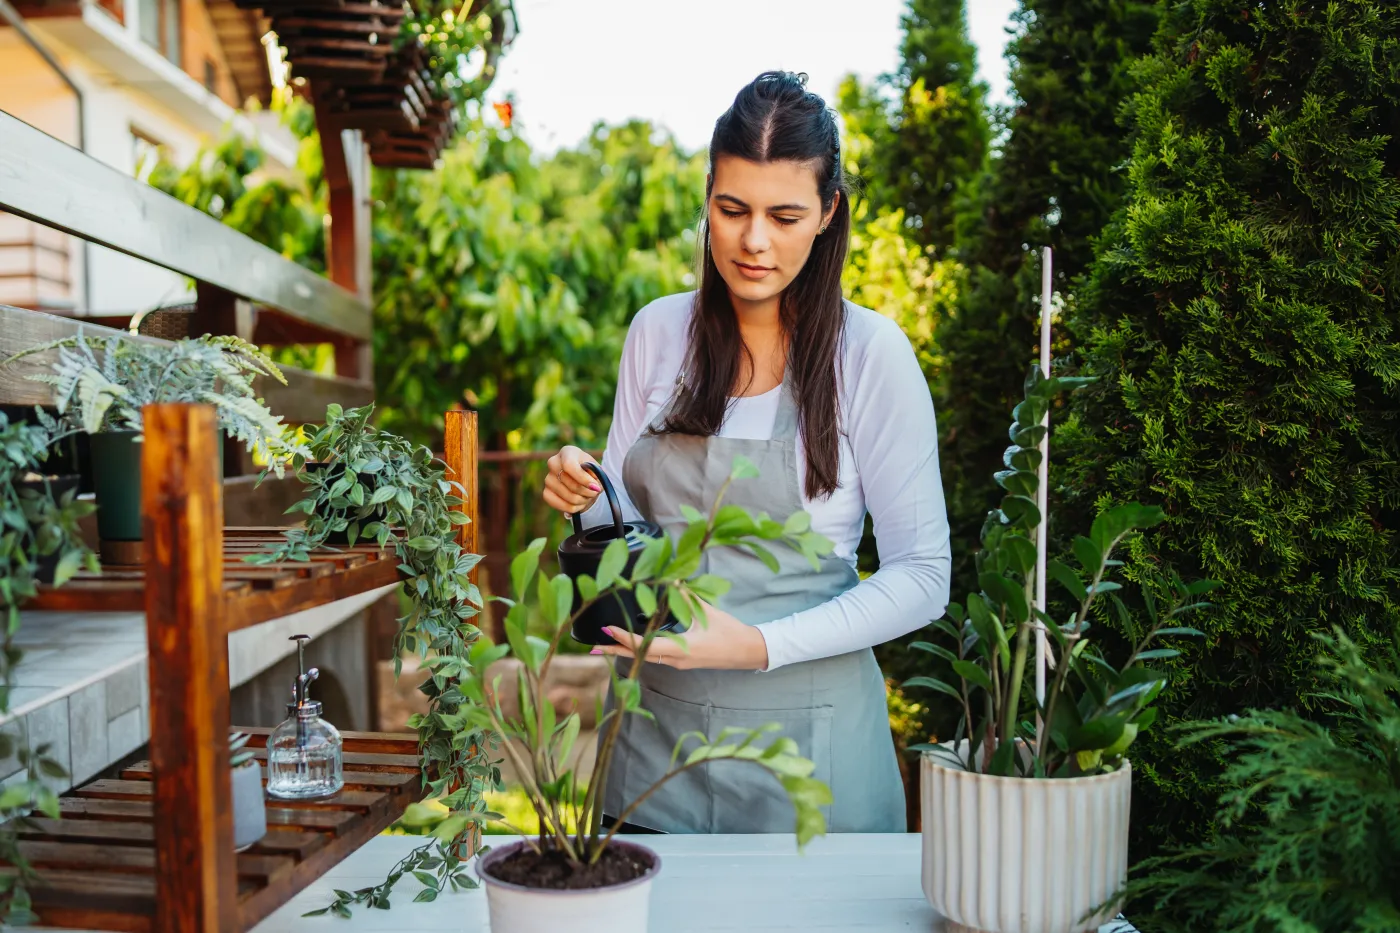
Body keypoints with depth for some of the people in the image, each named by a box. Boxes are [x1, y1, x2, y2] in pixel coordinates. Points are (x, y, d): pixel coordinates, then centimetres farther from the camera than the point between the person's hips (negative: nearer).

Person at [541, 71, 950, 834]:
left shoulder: (870, 351, -10)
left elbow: (922, 576, -10)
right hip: (654, 724, 4)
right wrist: (589, 500, -12)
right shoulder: (658, 331, 2)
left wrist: (761, 646, -21)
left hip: (803, 736, -3)